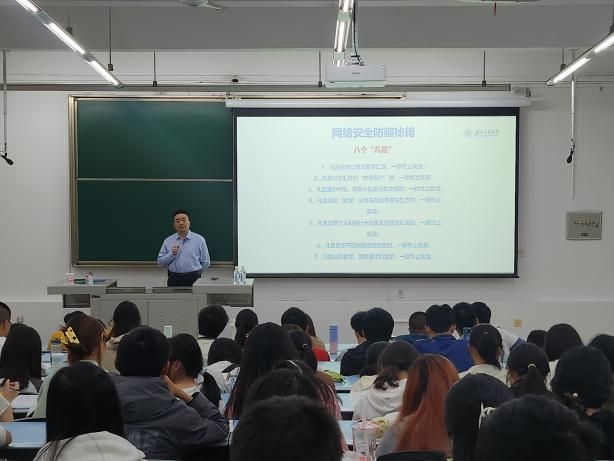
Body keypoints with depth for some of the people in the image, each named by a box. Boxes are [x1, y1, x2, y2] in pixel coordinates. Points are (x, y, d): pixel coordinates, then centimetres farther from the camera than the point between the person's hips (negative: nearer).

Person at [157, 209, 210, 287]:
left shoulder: (199, 239, -1)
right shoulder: (168, 241, 7)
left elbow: (205, 262, 4)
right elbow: (160, 262, 4)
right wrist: (172, 254, -11)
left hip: (193, 280, -2)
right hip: (174, 280, 2)